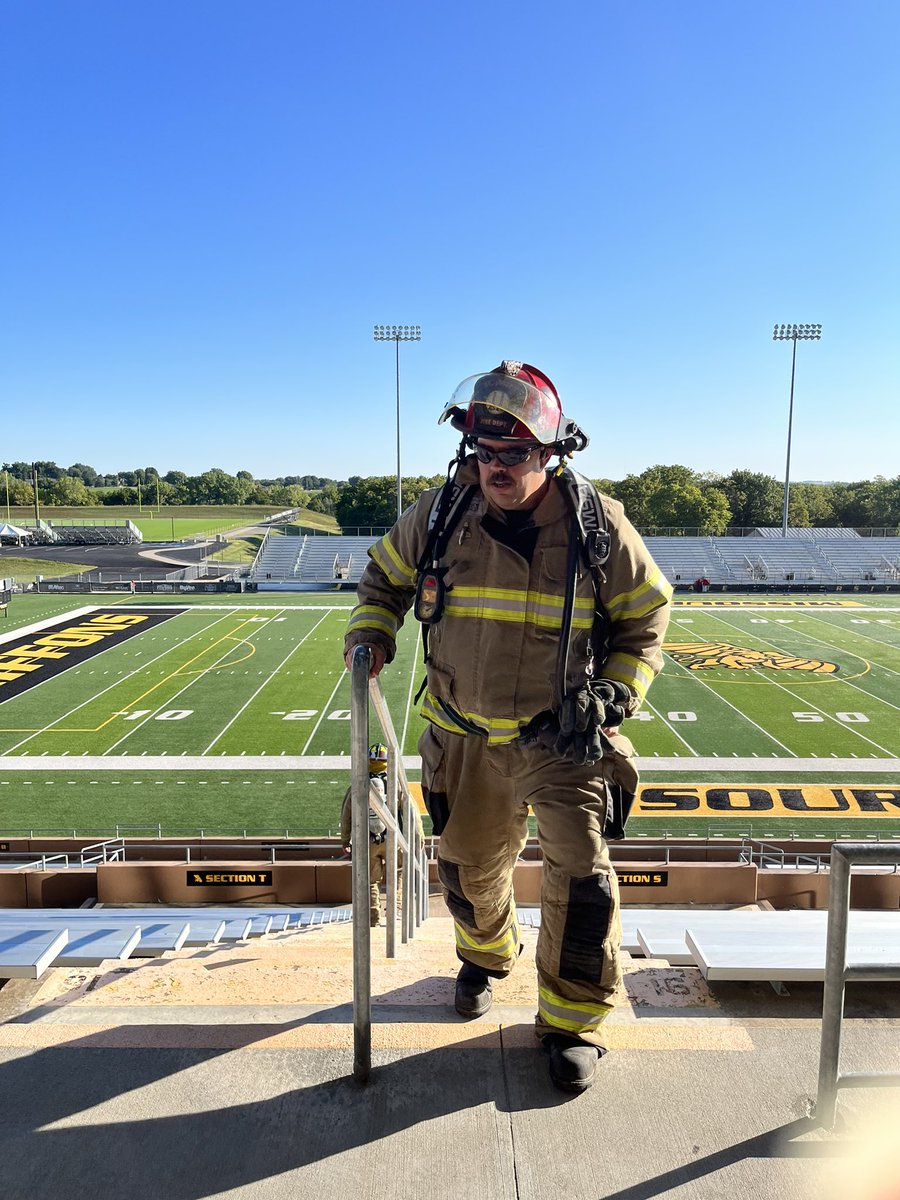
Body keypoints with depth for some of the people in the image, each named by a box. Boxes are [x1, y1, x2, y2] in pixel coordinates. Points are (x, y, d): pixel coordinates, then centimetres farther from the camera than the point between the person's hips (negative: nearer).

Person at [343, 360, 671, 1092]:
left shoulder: (597, 524, -13)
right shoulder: (440, 514, -8)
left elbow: (646, 617, -1)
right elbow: (386, 575, 10)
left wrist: (613, 694, -14)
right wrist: (370, 637, -8)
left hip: (564, 736, -2)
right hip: (469, 736, 3)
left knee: (582, 878, -4)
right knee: (470, 868, 18)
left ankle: (573, 1022, 22)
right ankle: (488, 958, 52)